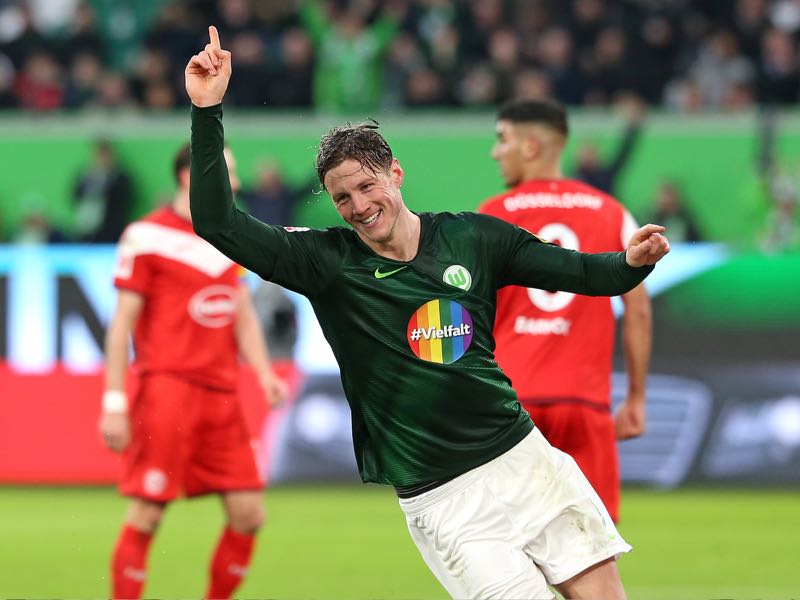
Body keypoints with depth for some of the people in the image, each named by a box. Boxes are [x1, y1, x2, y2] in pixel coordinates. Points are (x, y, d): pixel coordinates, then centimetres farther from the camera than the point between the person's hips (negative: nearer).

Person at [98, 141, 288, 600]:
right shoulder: (147, 236, -4)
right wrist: (114, 402, -8)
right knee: (147, 514, -7)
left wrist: (264, 372, 4)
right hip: (167, 387, -6)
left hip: (221, 394, 7)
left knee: (248, 514, 2)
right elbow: (122, 323, -5)